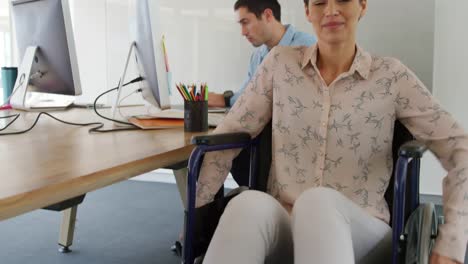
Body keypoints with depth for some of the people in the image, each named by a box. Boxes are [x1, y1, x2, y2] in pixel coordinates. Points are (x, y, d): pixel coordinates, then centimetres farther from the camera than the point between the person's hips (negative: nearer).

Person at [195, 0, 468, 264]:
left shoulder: (391, 76, 1)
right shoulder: (281, 62, 5)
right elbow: (228, 135, 6)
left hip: (360, 230, -1)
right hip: (285, 226, 2)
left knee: (317, 202, -37)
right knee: (249, 206, -35)